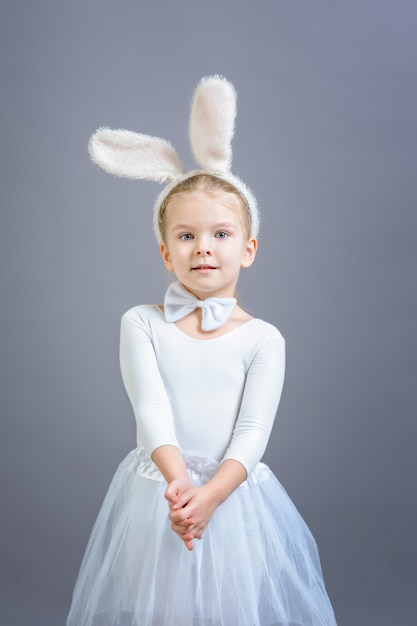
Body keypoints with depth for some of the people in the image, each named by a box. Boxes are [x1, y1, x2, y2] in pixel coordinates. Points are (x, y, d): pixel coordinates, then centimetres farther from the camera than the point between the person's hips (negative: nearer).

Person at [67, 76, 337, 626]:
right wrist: (180, 484, -26)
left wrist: (210, 494, -24)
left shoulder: (262, 339, -5)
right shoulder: (142, 324, -4)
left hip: (235, 493, 0)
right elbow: (152, 414, -13)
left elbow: (252, 433, -10)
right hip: (157, 492, 1)